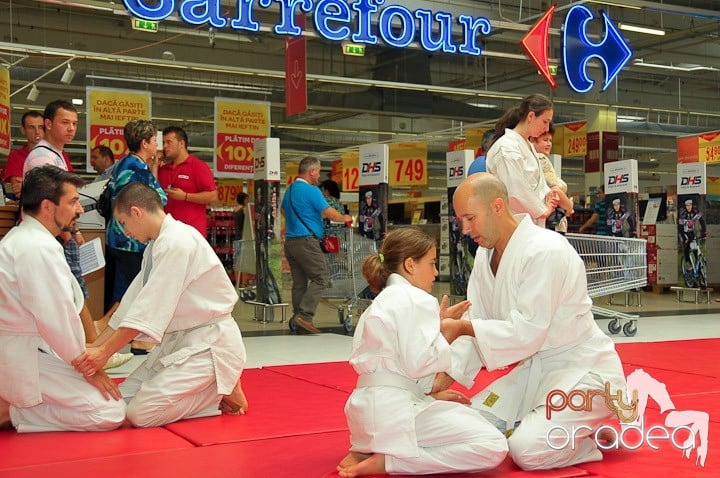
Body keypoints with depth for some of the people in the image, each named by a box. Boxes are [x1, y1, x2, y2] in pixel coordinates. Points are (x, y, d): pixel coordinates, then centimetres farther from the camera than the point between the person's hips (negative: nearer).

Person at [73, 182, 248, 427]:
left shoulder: (177, 242, -20)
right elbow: (133, 301, 13)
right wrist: (95, 345, 7)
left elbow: (151, 308, -25)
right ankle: (206, 390, 10)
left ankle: (222, 390, -2)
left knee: (141, 414, -18)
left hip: (208, 343, -10)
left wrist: (105, 352, -25)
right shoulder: (157, 245, 13)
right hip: (176, 340, 10)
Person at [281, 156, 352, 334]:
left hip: (290, 240, 9)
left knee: (299, 282, 10)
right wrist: (345, 218, 7)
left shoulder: (289, 190, 16)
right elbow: (329, 213, -12)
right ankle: (304, 315, -16)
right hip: (306, 241, -9)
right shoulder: (311, 191, -12)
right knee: (320, 279, -7)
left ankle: (297, 318, 10)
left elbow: (283, 210, 33)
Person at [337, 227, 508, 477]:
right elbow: (419, 364, -16)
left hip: (368, 408, 10)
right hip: (394, 409, -10)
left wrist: (431, 394, 16)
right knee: (493, 447, -11)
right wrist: (442, 329, 0)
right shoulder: (417, 300, -8)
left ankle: (367, 450, 8)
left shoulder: (382, 302, 22)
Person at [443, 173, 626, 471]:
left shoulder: (545, 251, -25)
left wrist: (461, 328, -23)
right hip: (535, 366, 8)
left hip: (583, 368, -8)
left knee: (527, 450, -23)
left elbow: (527, 332, -27)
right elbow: (477, 324, 3)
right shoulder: (486, 255, 3)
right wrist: (443, 380, -7)